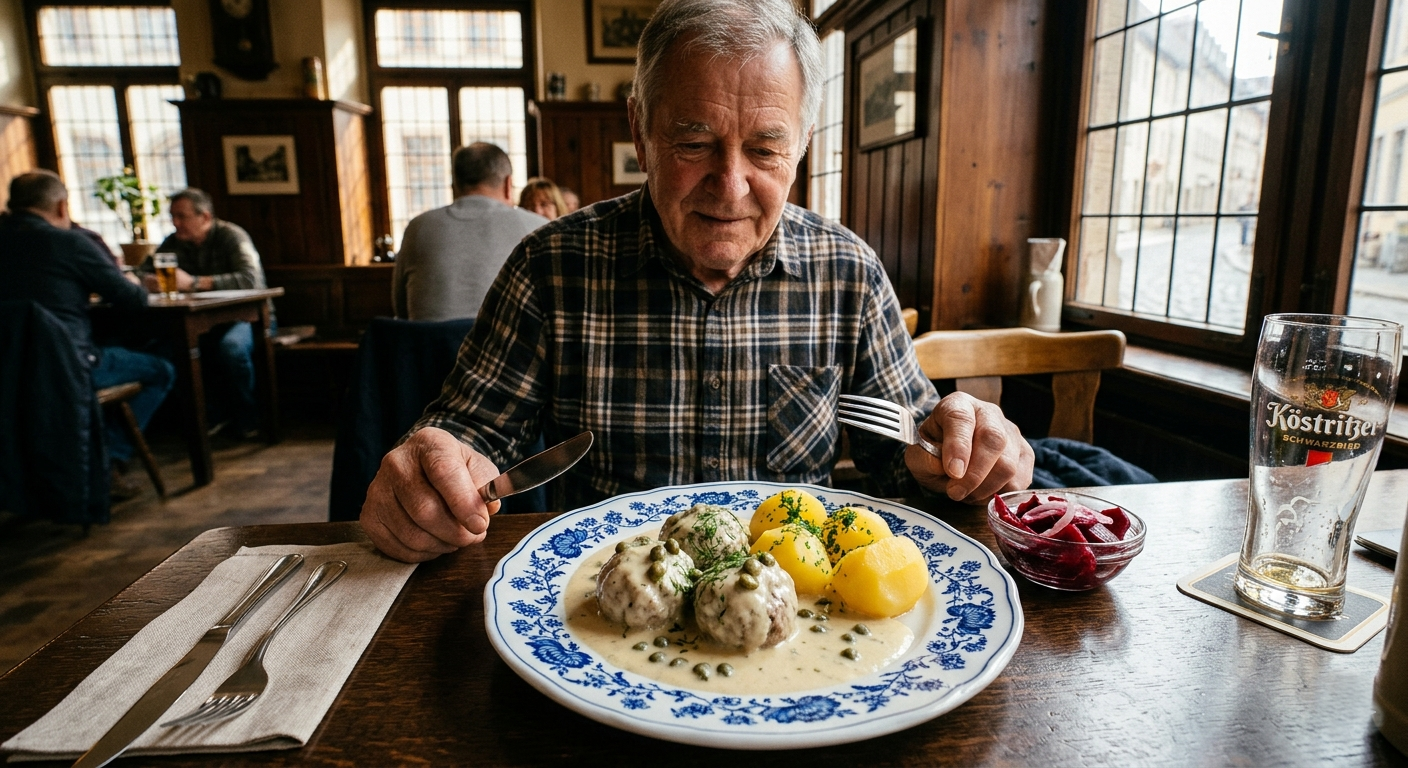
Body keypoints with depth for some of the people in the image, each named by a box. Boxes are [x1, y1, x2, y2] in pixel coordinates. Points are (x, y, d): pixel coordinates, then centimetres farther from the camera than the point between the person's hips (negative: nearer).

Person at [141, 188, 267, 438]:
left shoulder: (231, 236, -13)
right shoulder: (174, 242, 6)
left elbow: (251, 278, -30)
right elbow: (144, 270, 12)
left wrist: (194, 283, -34)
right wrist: (150, 281, -14)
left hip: (247, 315, -6)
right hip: (206, 319, 6)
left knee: (232, 346, -36)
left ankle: (247, 420, -12)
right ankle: (216, 414, -4)